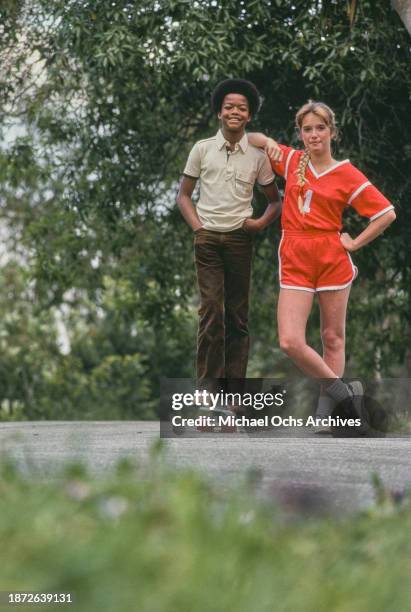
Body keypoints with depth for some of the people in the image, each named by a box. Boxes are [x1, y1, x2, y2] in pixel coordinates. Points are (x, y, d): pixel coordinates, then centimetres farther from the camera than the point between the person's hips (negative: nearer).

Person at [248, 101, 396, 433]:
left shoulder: (347, 174, 0)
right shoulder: (292, 160, 10)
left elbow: (387, 213, 2)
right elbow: (252, 140, 24)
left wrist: (355, 243, -2)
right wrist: (268, 142, 4)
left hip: (332, 257, -2)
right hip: (294, 260, 2)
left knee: (333, 338, 5)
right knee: (290, 342, -11)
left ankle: (326, 411, 14)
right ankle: (343, 391, 6)